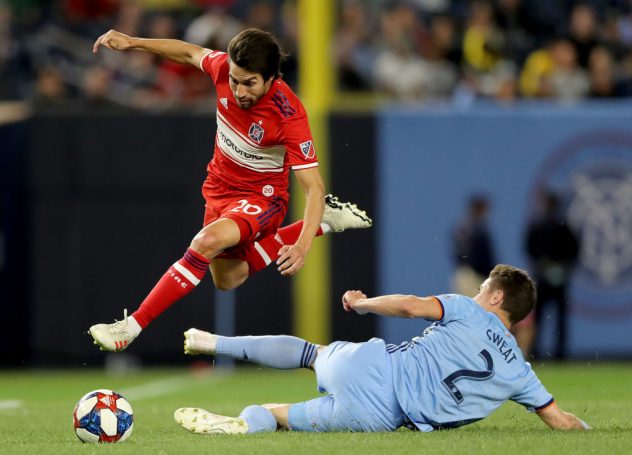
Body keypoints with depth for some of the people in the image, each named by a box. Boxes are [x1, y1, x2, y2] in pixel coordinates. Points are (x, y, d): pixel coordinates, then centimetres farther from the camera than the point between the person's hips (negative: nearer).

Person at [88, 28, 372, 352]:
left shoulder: (289, 116, -33)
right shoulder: (225, 68, -19)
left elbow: (314, 186, -31)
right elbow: (190, 53, 5)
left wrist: (302, 246, -44)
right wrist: (132, 43, 2)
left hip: (260, 197, -7)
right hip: (220, 188, 7)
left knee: (209, 240, -35)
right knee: (228, 280, 19)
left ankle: (133, 326, -30)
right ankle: (324, 222, 29)